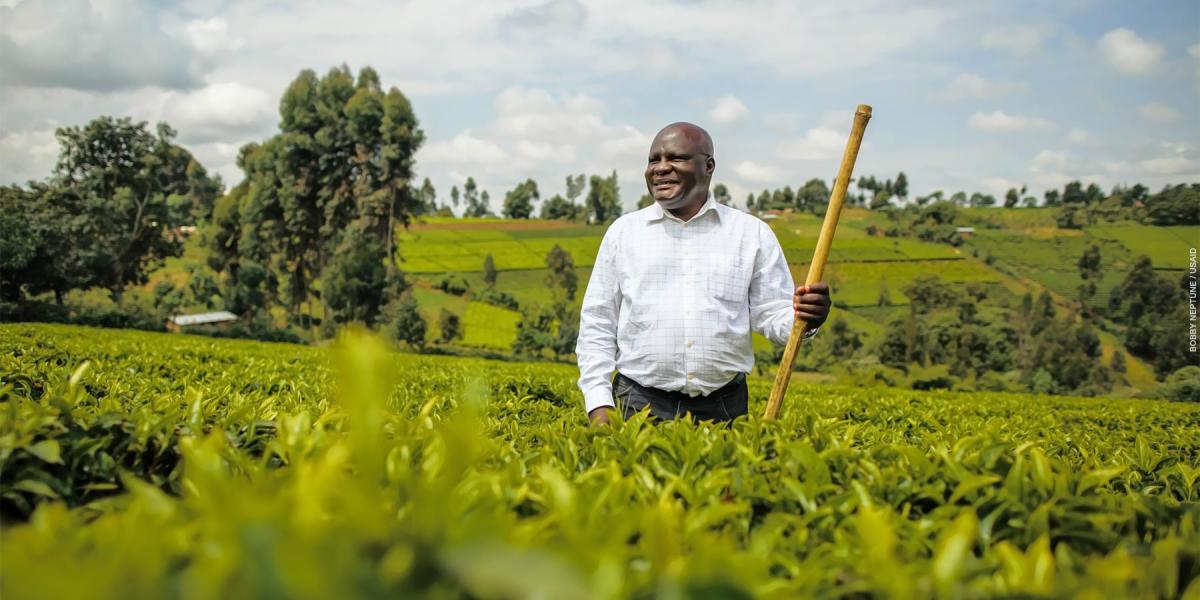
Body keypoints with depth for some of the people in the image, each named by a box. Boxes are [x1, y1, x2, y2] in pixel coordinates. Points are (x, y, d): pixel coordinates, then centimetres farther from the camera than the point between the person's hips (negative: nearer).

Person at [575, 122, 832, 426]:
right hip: (640, 405, 0)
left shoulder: (753, 233, 6)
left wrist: (802, 318, -19)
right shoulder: (623, 232, 8)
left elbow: (772, 313, 4)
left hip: (723, 408, 0)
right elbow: (597, 324, 8)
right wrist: (598, 403, -2)